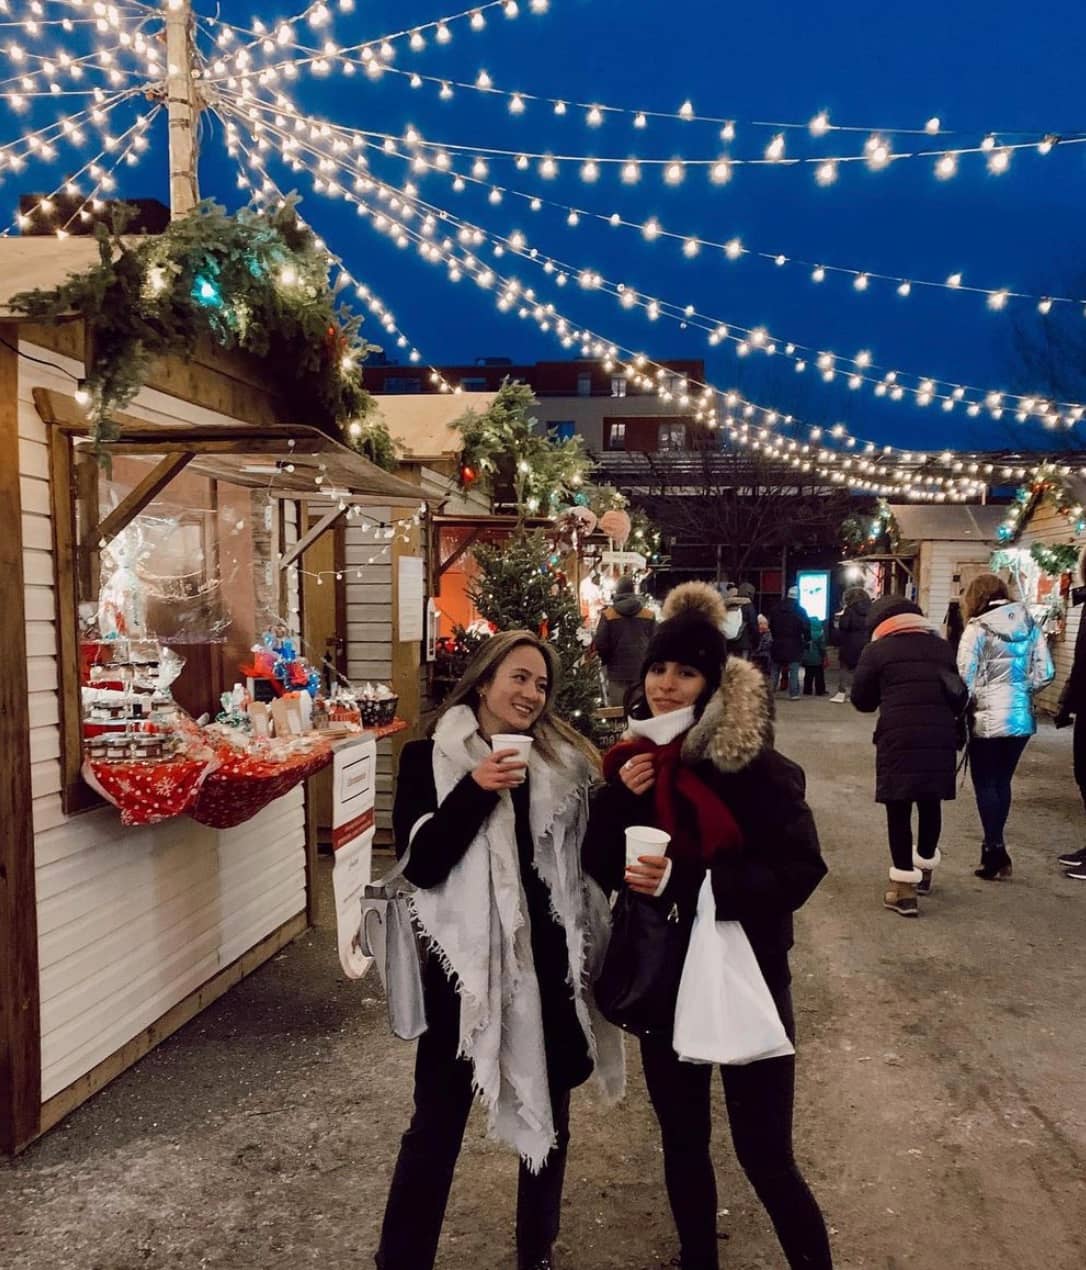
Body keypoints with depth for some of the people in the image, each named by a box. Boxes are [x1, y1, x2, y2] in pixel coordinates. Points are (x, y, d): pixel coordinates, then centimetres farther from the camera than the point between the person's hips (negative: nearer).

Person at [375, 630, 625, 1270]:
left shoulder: (565, 760, 2)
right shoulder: (430, 758, -6)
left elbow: (595, 858, 3)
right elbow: (419, 864, -15)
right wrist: (475, 791, -25)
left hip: (550, 964, 4)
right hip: (467, 966, -3)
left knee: (548, 1118, 20)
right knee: (437, 1126, 6)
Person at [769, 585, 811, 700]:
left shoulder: (776, 609, 5)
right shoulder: (800, 611, -8)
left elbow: (771, 626, 10)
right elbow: (806, 628, -12)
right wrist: (806, 639, 3)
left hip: (778, 644, 4)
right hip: (794, 645, -4)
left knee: (775, 669, 13)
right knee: (793, 671, -1)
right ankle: (793, 694, -4)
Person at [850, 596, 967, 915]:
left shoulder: (877, 650, 3)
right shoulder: (941, 646, 16)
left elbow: (861, 700, 7)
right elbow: (960, 694, 18)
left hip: (898, 737, -5)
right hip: (940, 737, 5)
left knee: (898, 809, 2)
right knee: (930, 803, 19)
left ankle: (904, 887, 2)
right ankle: (925, 869, 38)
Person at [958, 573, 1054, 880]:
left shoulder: (977, 629, -10)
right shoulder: (1029, 625, 5)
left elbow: (965, 679, -12)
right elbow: (1045, 673, 3)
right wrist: (1022, 692, 15)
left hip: (988, 719, -5)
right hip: (1022, 717, 5)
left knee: (986, 785, 6)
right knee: (1002, 782, 17)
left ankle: (996, 856, 7)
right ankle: (994, 847, 25)